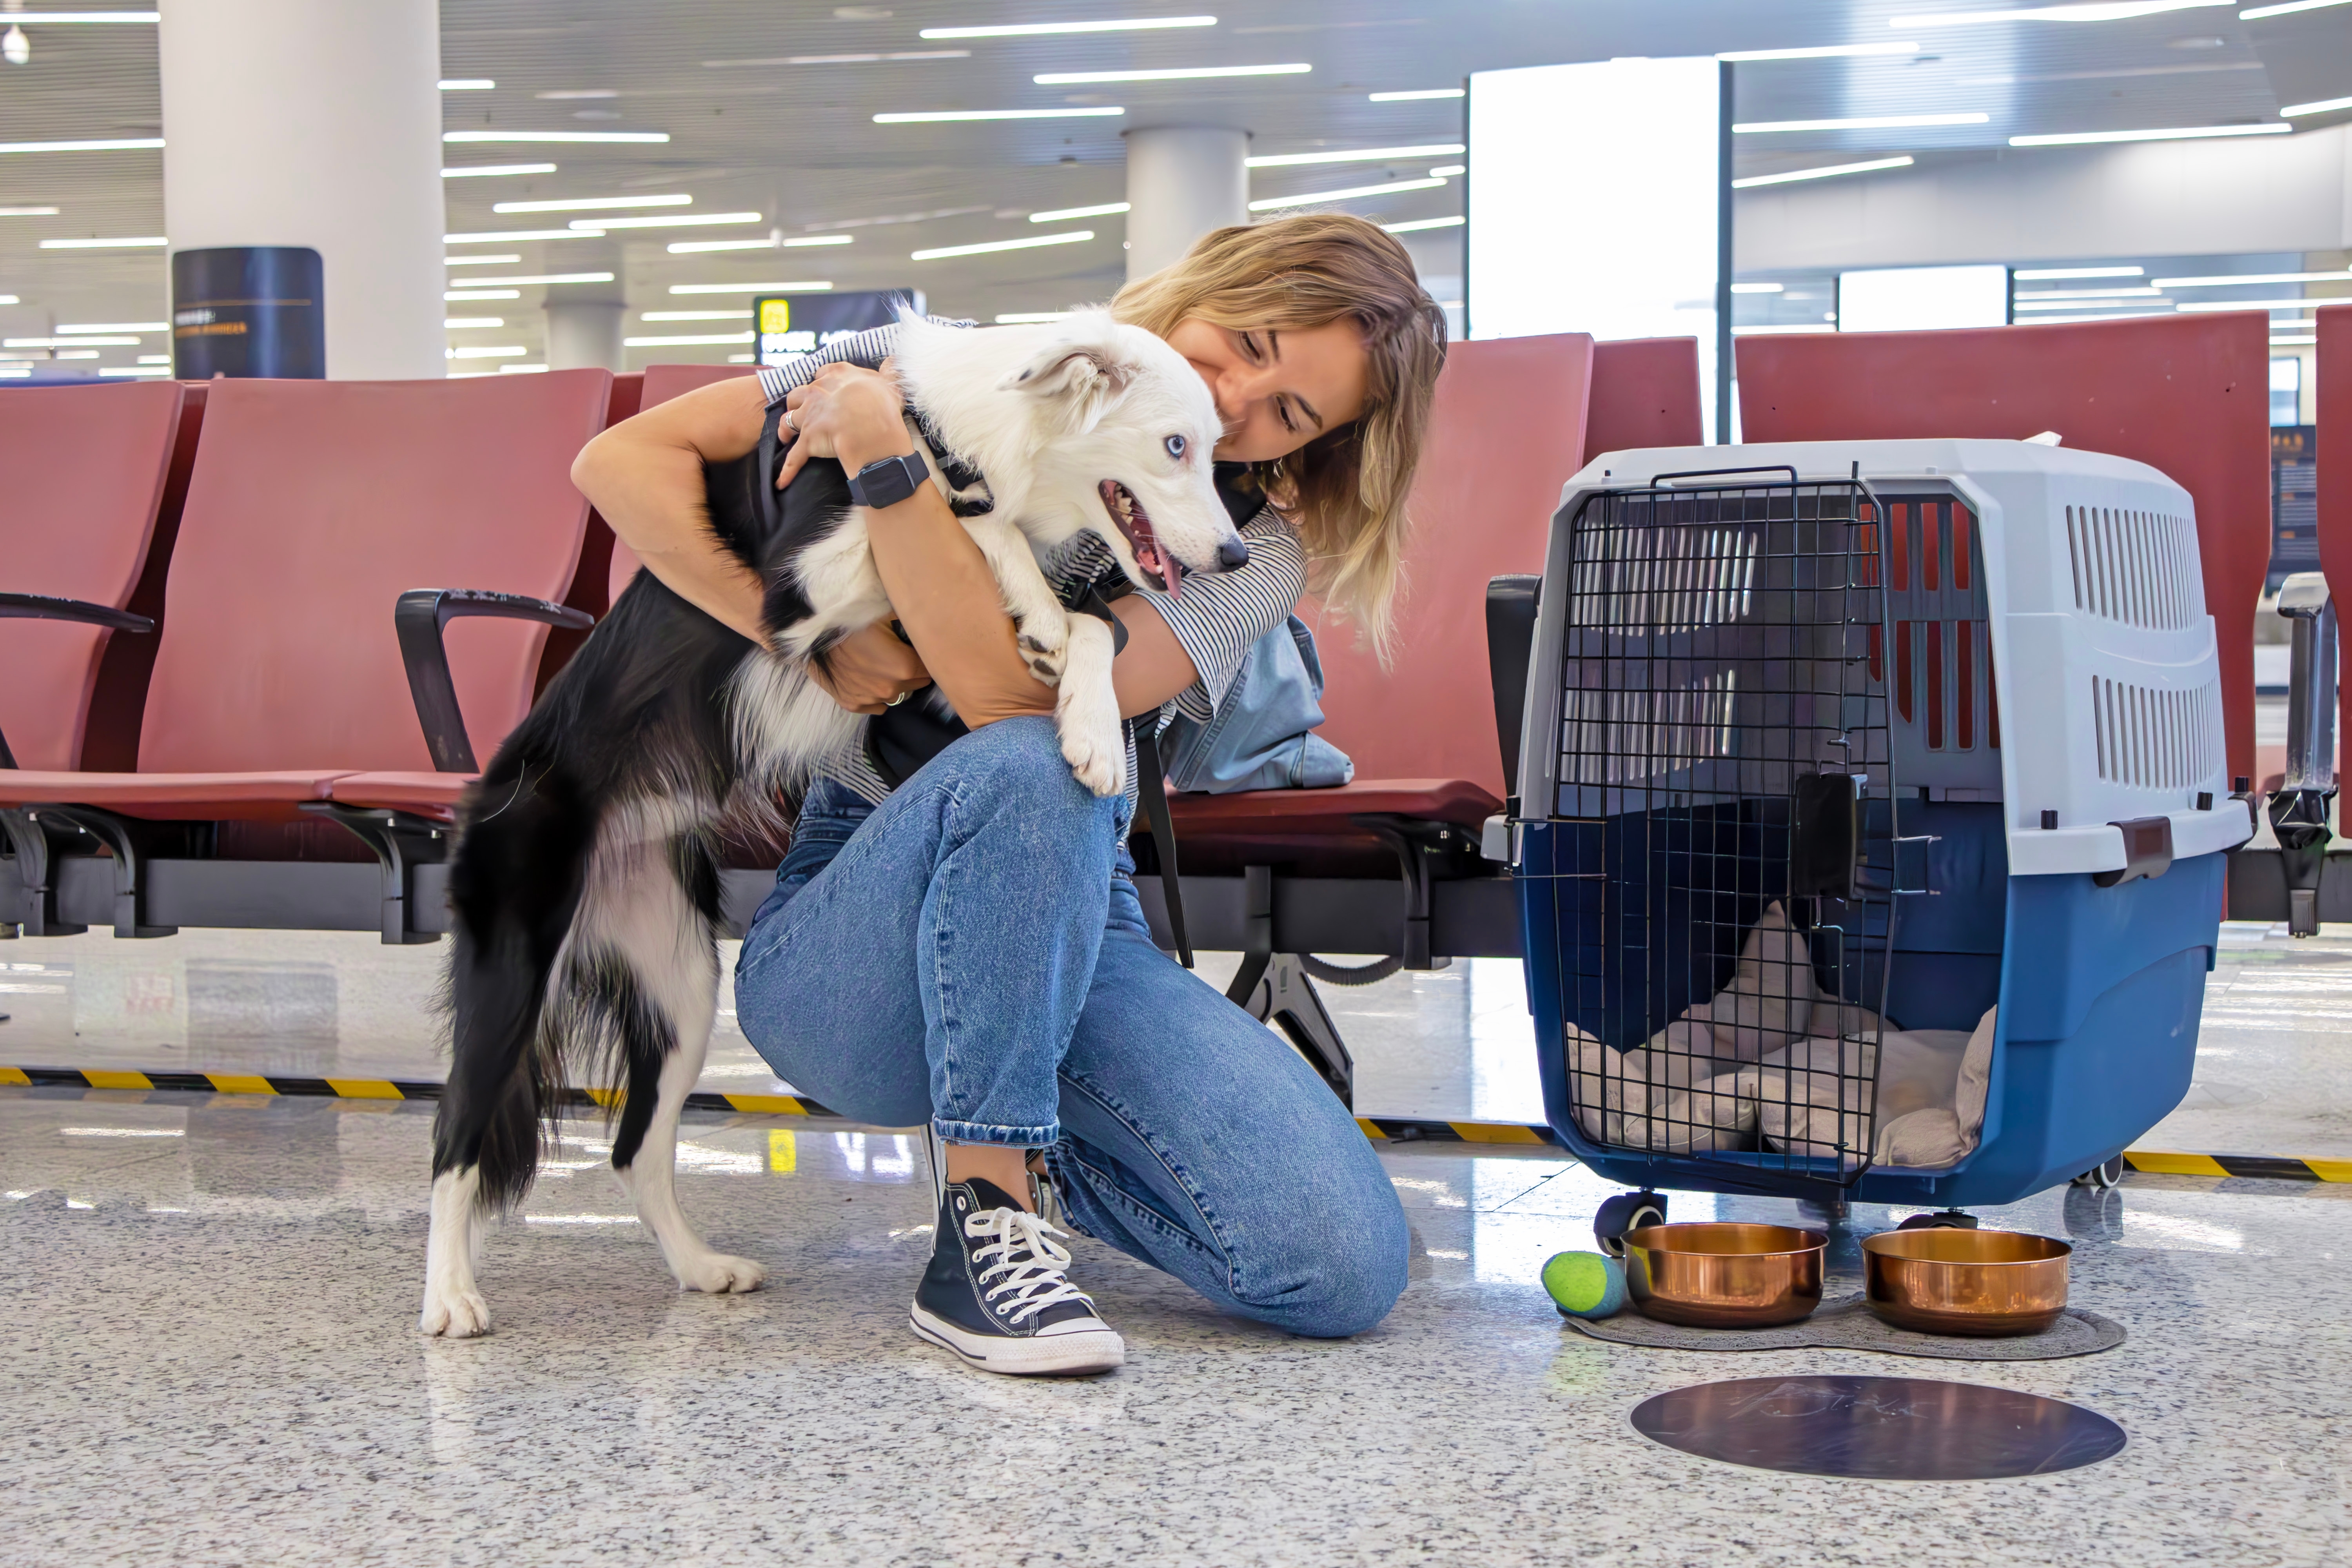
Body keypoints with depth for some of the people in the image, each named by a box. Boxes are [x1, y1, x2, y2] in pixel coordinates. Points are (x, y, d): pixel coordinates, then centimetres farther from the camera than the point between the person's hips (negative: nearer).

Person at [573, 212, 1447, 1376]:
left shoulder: (1254, 549, 0)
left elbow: (1007, 689, -20)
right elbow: (623, 460, -5)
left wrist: (880, 454, -21)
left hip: (1065, 928, 3)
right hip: (836, 960, -2)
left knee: (1343, 1267, -19)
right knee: (1028, 768, -38)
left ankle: (1030, 1147, 10)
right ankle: (984, 1231, -23)